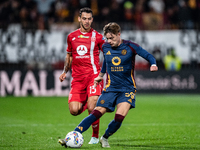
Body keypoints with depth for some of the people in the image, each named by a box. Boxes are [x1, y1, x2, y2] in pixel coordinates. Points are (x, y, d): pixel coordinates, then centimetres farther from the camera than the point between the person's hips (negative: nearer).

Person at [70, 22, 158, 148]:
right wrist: (100, 75, 35)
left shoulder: (130, 46, -8)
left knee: (119, 117, -19)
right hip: (110, 88, 2)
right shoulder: (105, 47, 4)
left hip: (127, 89, -2)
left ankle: (105, 138, 7)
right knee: (97, 113, -11)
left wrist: (153, 65, -25)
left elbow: (149, 56, -5)